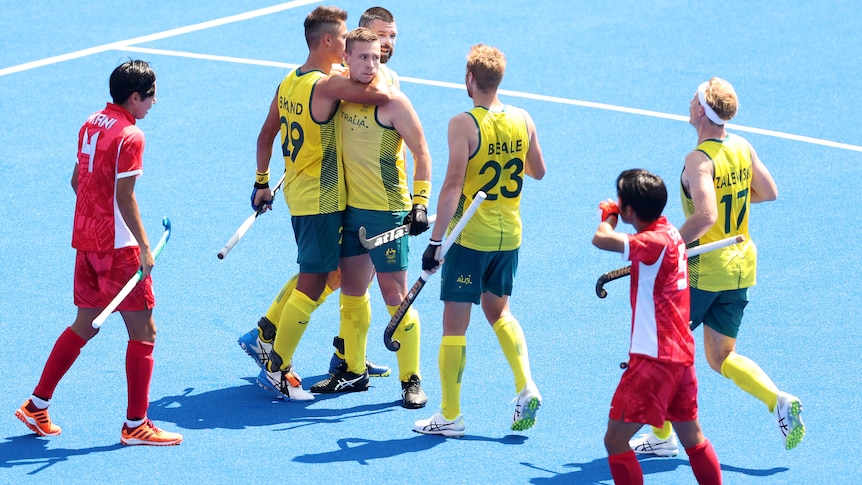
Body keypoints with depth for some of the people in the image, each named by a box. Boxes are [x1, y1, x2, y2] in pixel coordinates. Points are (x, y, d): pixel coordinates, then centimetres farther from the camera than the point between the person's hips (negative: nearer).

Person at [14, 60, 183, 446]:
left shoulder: (91, 125, 9)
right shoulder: (130, 136, -16)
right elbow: (125, 197, -19)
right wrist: (144, 247, -17)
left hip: (85, 238, 9)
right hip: (117, 246, -9)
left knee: (85, 325, 19)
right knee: (143, 331, 0)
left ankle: (36, 406, 20)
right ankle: (135, 425, 1)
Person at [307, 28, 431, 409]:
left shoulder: (392, 102, -12)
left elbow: (421, 153, -9)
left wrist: (419, 203, -15)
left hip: (387, 212, -6)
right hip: (351, 209, 7)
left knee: (395, 295, -5)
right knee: (351, 290, 14)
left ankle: (411, 380, 3)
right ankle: (354, 371, 27)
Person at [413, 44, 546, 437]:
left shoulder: (464, 124, -15)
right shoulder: (523, 120, 0)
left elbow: (453, 185, -18)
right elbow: (538, 171, 14)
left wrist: (435, 240, -15)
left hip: (471, 238, -6)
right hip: (509, 235, 6)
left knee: (455, 323, 3)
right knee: (498, 310, 25)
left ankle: (450, 416, 7)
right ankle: (526, 387, 9)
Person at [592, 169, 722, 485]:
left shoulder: (655, 242, -18)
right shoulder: (668, 232, 9)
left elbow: (601, 239, -31)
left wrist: (609, 216, -11)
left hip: (655, 359, -10)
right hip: (681, 354, 10)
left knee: (615, 440, -4)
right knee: (692, 438, 19)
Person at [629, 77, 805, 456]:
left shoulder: (700, 160, -20)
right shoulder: (743, 148, 2)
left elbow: (705, 217, -31)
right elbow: (769, 193, 14)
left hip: (704, 269, -7)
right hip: (740, 266, 7)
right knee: (722, 357, 16)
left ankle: (662, 437, 14)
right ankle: (779, 401, -6)